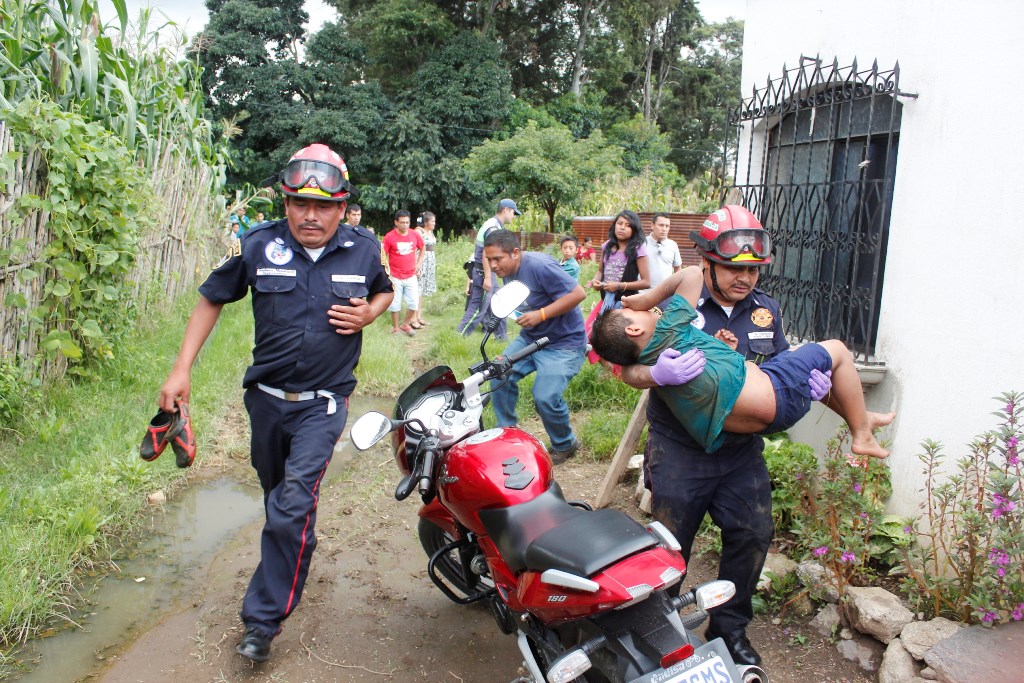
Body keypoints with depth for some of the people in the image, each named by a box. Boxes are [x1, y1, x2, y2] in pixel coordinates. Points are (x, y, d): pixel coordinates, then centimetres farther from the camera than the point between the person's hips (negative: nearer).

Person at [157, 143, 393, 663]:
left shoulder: (364, 249, -5)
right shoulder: (259, 245, -7)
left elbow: (385, 290, 16)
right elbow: (211, 299, 5)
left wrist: (369, 313, -9)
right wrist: (181, 369, -1)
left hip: (322, 403, -2)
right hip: (266, 397, 3)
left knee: (292, 507, -14)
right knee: (275, 494, 21)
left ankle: (263, 618, 0)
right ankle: (293, 559, 50)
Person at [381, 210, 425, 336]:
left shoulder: (415, 235, -1)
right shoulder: (389, 237, -11)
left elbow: (423, 248, 18)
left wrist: (419, 263, 8)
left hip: (411, 276, 3)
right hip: (395, 277, -3)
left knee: (413, 303, 5)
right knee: (395, 304, 6)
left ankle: (405, 324, 27)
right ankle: (395, 328, 23)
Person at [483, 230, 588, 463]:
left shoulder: (540, 266, -25)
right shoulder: (508, 272, 2)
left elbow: (578, 293, -27)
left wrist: (540, 314, -29)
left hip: (563, 342, -9)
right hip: (529, 337, 9)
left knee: (545, 398, -18)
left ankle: (565, 445, 10)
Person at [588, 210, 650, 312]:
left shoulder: (638, 249, -9)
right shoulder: (607, 246, 6)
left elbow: (646, 282, -10)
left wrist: (619, 286, -17)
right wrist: (595, 280, -4)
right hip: (606, 299, 5)